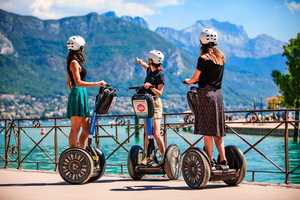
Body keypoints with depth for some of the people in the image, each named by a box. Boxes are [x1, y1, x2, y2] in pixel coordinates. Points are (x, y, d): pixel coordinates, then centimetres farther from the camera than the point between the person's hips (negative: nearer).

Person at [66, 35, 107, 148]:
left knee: (86, 129, 8)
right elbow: (78, 83, -20)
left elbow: (69, 83, 22)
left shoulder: (73, 62, 17)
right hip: (78, 95, -10)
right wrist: (97, 83, -21)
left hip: (82, 96, 10)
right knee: (75, 129, -7)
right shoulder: (74, 62, -11)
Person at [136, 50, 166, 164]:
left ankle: (164, 157, -4)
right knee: (147, 132, 6)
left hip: (155, 104, -7)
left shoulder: (160, 75, -11)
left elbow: (160, 92, -14)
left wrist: (151, 87, -28)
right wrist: (140, 62, 48)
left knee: (156, 134, -12)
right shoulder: (149, 70, 10)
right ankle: (146, 157, 8)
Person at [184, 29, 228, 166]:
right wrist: (197, 80, 28)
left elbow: (195, 78, -1)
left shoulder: (203, 58, -8)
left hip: (205, 93, -6)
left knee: (207, 131, -3)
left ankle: (211, 160, -3)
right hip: (218, 94, 6)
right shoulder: (221, 57, 10)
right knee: (217, 130, 12)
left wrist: (188, 81, 20)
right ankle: (223, 159, 8)